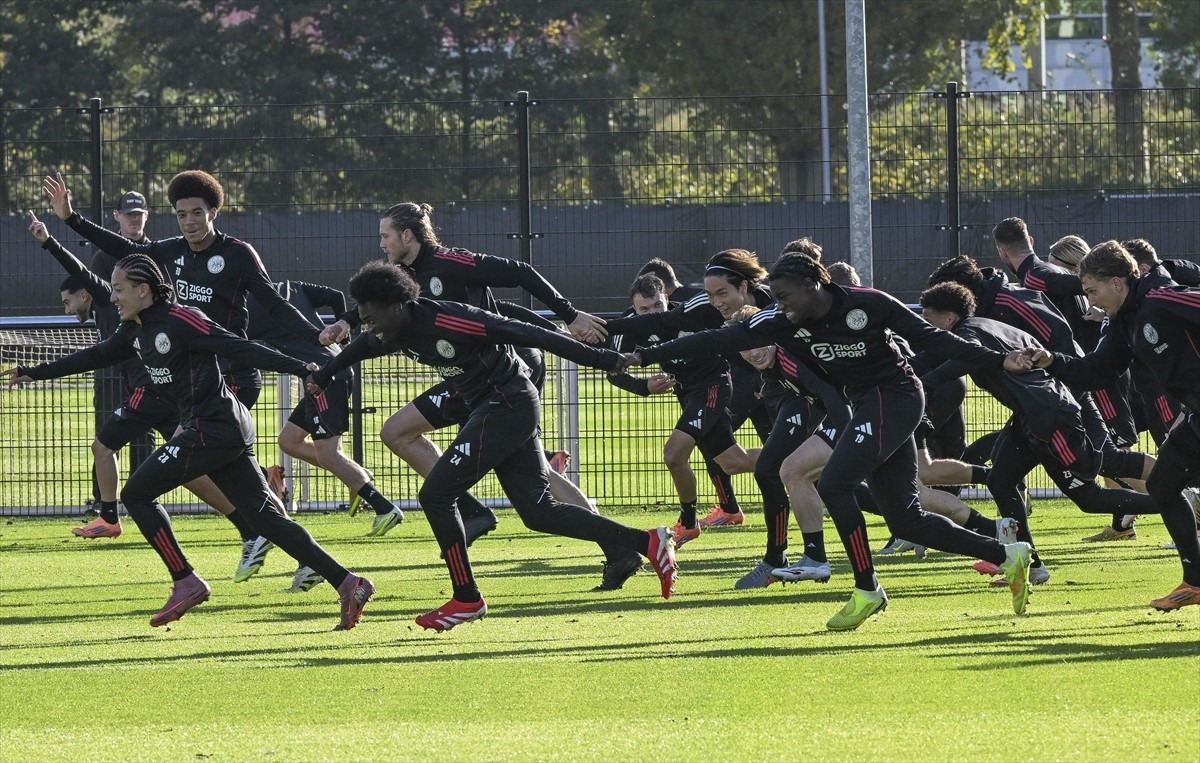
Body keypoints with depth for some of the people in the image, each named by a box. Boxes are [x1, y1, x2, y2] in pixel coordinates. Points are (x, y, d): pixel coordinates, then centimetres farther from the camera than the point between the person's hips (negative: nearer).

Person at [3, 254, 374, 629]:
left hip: (210, 429, -9)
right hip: (231, 430, 9)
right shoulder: (136, 330, 14)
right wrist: (33, 373, 33)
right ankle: (347, 583, -2)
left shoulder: (179, 321, -13)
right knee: (267, 517, 4)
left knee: (137, 494, -2)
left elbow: (239, 349, -18)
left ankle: (186, 583, 0)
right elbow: (95, 356, 29)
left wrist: (301, 369, -22)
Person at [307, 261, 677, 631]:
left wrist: (598, 359, -23)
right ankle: (647, 542, 6)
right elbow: (361, 348, 27)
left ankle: (466, 598, 2)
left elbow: (523, 333, -23)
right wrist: (322, 376, 45)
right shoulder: (397, 335, 2)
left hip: (507, 405, -9)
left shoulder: (445, 321, -24)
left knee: (436, 494, -8)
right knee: (537, 512, 6)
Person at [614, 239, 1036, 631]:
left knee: (833, 484, -19)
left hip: (894, 398, -7)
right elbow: (719, 340, -7)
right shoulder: (785, 324, -4)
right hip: (866, 406, 7)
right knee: (904, 521, 4)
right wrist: (643, 357, -11)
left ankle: (867, 590, -9)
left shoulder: (868, 305, -18)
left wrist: (999, 361, -14)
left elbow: (931, 339, -10)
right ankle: (1008, 556, 16)